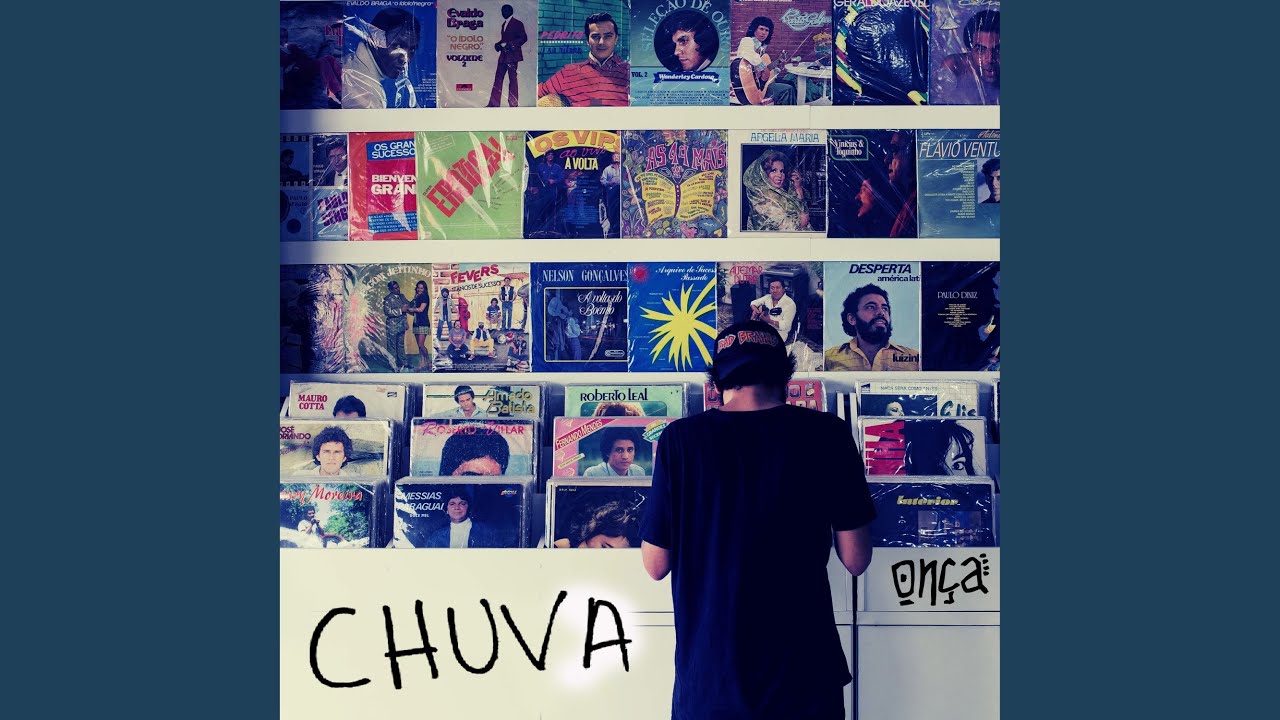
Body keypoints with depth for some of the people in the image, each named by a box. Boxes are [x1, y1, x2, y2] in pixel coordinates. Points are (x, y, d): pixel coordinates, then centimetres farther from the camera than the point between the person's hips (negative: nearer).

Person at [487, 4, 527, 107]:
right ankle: (494, 103, 3)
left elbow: (523, 38, -11)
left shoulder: (517, 24, -4)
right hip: (503, 55, 8)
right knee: (498, 78, 3)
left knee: (512, 79, -6)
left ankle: (513, 103, -3)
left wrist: (509, 45, -18)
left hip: (512, 55, -8)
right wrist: (498, 44, 3)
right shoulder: (504, 24, 20)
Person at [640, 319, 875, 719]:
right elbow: (856, 559, -3)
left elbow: (656, 565, -3)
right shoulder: (827, 434, -7)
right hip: (803, 679, 0)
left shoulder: (681, 438, -8)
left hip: (709, 681, 0)